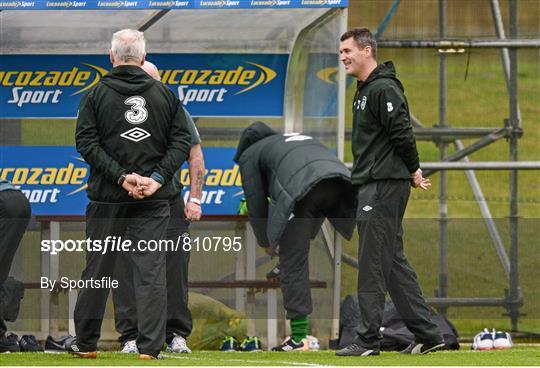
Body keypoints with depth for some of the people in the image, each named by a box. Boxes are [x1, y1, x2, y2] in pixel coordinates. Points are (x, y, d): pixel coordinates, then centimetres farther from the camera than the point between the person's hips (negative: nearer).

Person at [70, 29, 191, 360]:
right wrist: (157, 178, -5)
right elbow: (182, 141, 0)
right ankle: (151, 347, -5)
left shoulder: (96, 94, -1)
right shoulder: (166, 94, 4)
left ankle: (86, 343, 18)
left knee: (98, 269, 9)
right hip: (155, 198, 1)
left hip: (108, 196, -1)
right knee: (151, 270, 0)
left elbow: (87, 143, -8)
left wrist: (121, 176, -11)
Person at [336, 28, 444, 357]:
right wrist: (412, 173, 14)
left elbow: (403, 135, -18)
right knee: (393, 262, 11)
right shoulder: (365, 90, 18)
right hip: (371, 185, 10)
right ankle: (428, 335, 13)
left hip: (384, 186, -10)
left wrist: (413, 172, -5)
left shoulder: (383, 90, -15)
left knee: (373, 265, -8)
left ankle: (368, 339, -5)